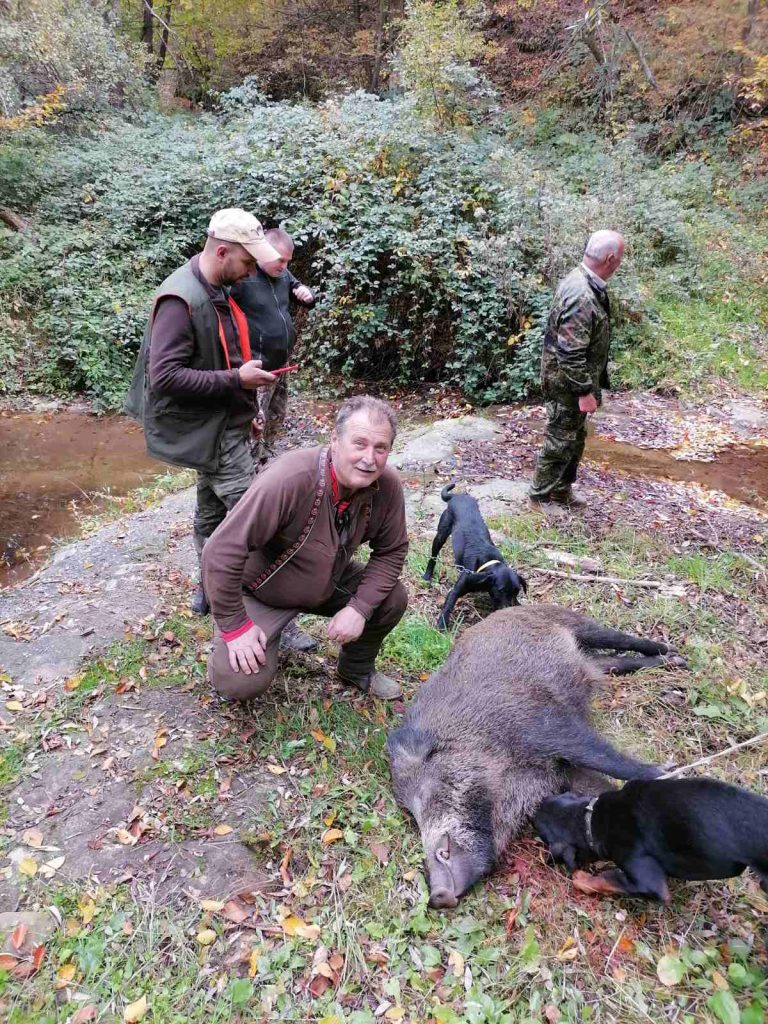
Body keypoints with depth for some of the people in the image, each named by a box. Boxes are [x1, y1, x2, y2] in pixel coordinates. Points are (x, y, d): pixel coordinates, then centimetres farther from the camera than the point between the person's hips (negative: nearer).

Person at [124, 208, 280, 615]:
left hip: (223, 424, 10)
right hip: (208, 429, -10)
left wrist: (245, 406, 19)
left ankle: (211, 587, 33)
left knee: (214, 510, 18)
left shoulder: (216, 291, 9)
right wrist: (236, 379, -23)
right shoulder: (181, 299, -21)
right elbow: (165, 376, -25)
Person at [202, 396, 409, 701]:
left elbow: (391, 551, -5)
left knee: (393, 599, -11)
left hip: (328, 582, 6)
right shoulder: (288, 480, -37)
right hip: (261, 590, -5)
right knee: (242, 683, -23)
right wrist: (234, 626, -25)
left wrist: (360, 608, -18)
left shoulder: (387, 486, -18)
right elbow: (221, 552, -34)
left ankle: (357, 668, 19)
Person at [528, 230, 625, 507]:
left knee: (575, 437, 20)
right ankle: (541, 492, 21)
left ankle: (562, 488, 34)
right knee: (561, 439, 5)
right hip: (567, 383, -10)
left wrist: (589, 385, 22)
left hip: (572, 379, 10)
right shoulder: (582, 296, -28)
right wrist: (585, 391, -22)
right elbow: (570, 353, -29)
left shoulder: (582, 281, 5)